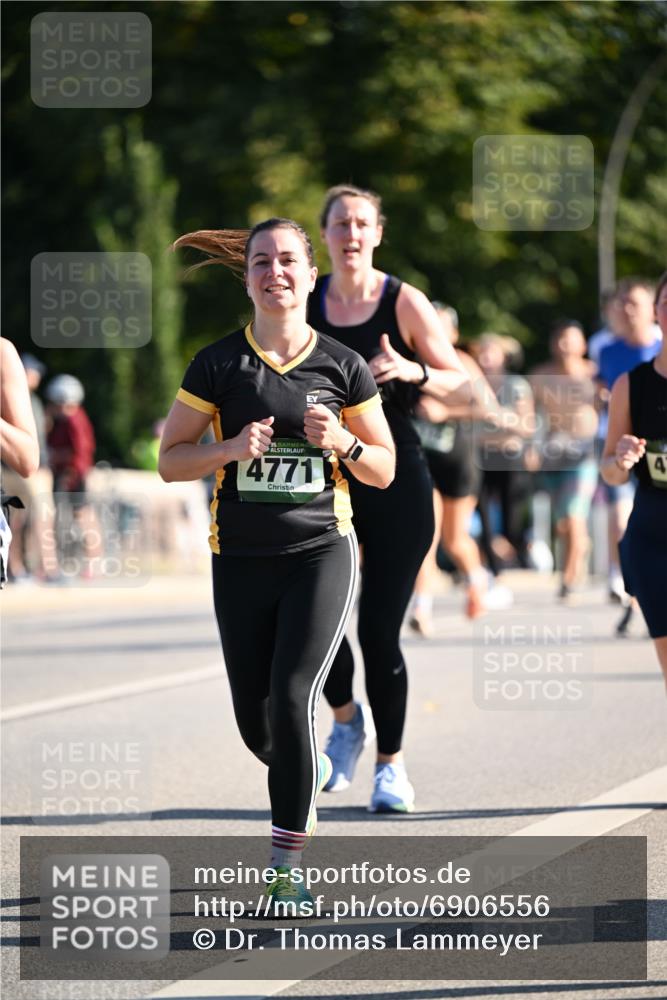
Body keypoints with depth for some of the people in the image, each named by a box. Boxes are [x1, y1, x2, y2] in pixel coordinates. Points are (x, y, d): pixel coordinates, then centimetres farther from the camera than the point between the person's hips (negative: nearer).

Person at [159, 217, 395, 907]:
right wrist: (231, 449, -15)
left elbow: (383, 471, 9)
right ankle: (311, 772, 42)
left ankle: (286, 866, -9)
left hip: (321, 551, -2)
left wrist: (341, 443, -12)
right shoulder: (217, 365, 0)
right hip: (241, 559, 2)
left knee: (291, 699, -17)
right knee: (255, 724, 6)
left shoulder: (343, 368, 2)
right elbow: (170, 460, 3)